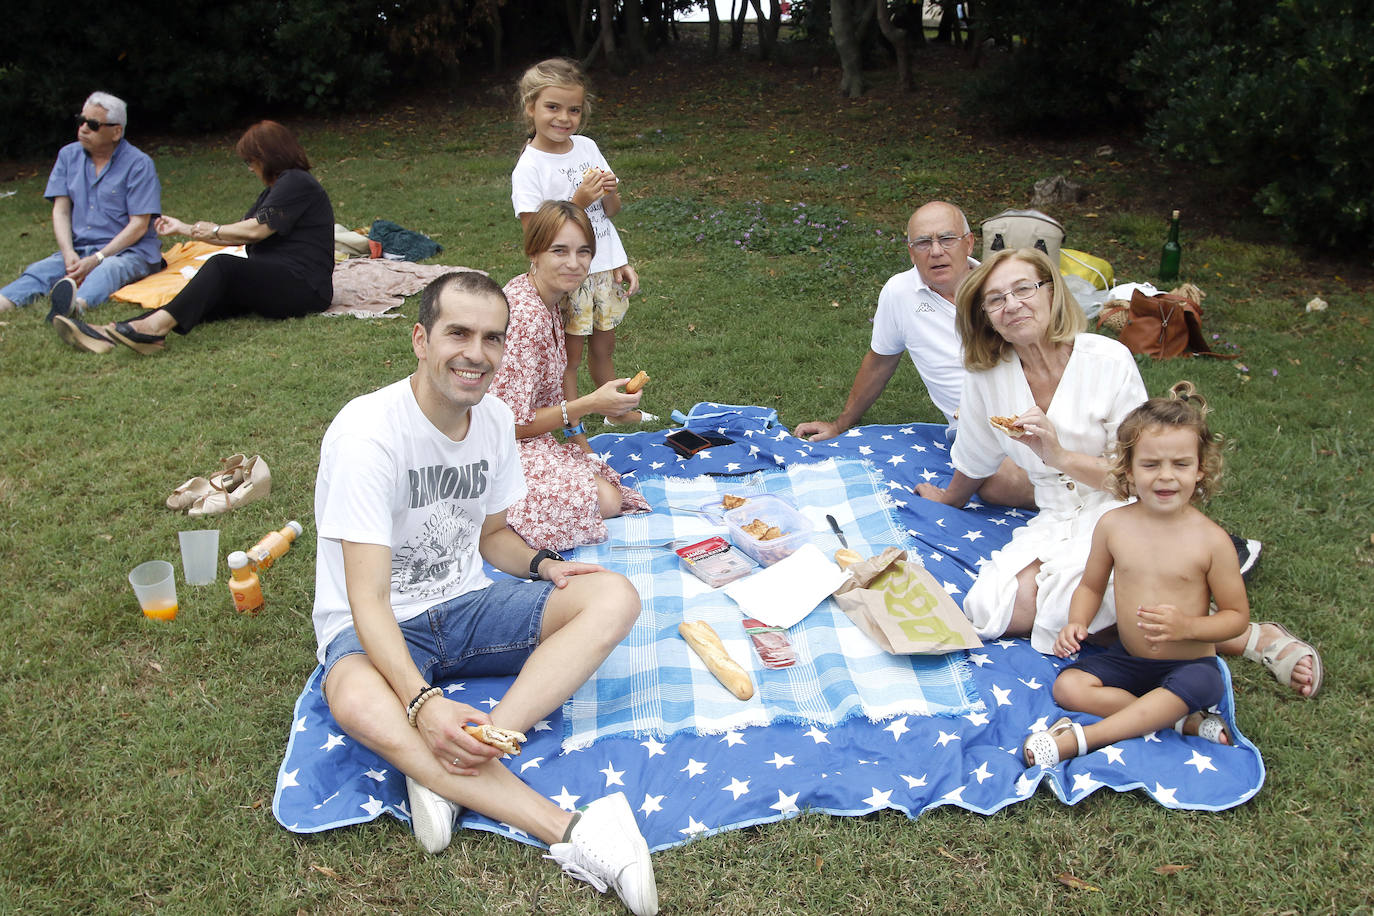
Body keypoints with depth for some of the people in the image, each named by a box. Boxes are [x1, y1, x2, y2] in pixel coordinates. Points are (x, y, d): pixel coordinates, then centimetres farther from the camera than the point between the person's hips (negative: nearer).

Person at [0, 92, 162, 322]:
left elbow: (139, 225, -10)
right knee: (39, 270, -22)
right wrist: (69, 254, -11)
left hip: (129, 250, -5)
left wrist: (97, 259, -19)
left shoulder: (138, 163, -4)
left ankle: (75, 305, -68)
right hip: (79, 249, 5)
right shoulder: (68, 155, 12)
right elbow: (61, 210, 8)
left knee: (108, 270, -37)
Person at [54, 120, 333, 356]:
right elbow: (240, 235, 28)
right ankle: (111, 335, -33)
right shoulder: (275, 189, 29)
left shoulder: (297, 183, -5)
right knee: (208, 298, -15)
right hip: (271, 284, 8)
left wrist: (214, 231, 6)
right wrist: (184, 228, 30)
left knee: (222, 266, -29)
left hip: (303, 287, -8)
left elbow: (256, 230, -11)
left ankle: (156, 326, -46)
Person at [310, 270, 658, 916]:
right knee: (357, 701, -41)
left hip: (465, 607, 6)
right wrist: (421, 702, -40)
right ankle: (572, 835, -41)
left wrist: (543, 565, -7)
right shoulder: (368, 432, -22)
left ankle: (448, 774, -28)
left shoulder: (494, 418, -1)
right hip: (376, 629, -6)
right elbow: (369, 602, -26)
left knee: (615, 597, -16)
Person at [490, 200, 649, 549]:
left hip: (530, 439, 10)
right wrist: (590, 404, -23)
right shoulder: (527, 317, -26)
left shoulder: (549, 302, 6)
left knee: (611, 496, 1)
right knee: (603, 501, -19)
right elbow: (511, 423, -24)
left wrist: (581, 445, 9)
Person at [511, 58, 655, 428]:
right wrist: (579, 201, -24)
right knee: (569, 357, 3)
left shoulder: (587, 147, 4)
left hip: (606, 269, 6)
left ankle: (616, 411, 39)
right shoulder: (529, 168, -14)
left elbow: (612, 212, 11)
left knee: (604, 346, 20)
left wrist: (610, 192, -11)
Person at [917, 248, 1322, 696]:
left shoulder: (1108, 360, -13)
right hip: (1056, 521, 4)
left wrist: (1060, 455, -26)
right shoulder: (987, 376, -3)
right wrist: (950, 498, 35)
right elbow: (975, 457, 18)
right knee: (991, 609, -25)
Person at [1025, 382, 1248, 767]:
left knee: (1197, 685, -36)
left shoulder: (1211, 539, -13)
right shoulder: (1113, 525, -5)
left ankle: (1079, 739, -32)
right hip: (1127, 658, 4)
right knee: (1067, 686, -17)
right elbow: (1091, 585, 10)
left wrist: (1186, 626, -23)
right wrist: (1077, 623, -10)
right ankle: (1185, 720, -18)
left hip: (1189, 665, -3)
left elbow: (1237, 615, -5)